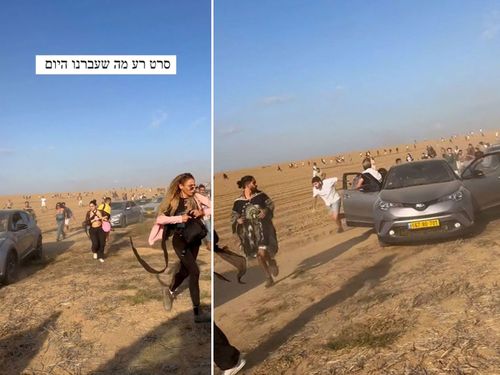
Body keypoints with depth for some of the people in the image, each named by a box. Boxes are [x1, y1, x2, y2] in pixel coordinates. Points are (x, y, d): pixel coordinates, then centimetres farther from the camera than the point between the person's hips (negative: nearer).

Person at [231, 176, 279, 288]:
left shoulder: (261, 195, -6)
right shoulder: (238, 202, -5)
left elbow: (271, 205, 2)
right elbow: (233, 217, 2)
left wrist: (266, 211, -18)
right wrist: (238, 220, -20)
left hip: (263, 228, -2)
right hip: (250, 231, 2)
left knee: (262, 253, -17)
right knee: (258, 256, 9)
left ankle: (272, 262, 20)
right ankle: (268, 277, 29)